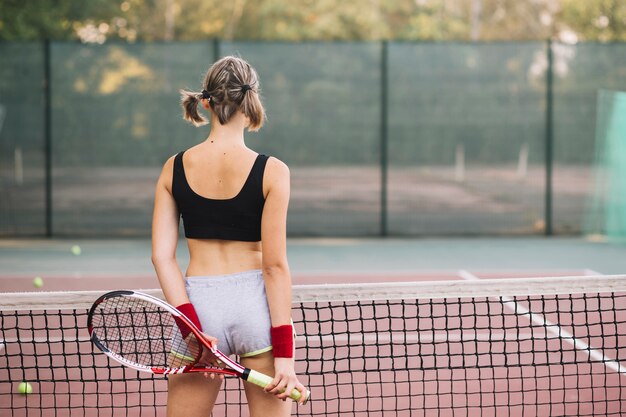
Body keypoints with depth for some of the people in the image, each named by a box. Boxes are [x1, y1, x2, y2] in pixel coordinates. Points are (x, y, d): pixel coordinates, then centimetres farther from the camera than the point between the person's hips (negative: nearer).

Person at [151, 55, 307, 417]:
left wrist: (192, 326, -6)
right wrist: (284, 353, -8)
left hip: (199, 304, 2)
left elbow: (162, 256, -4)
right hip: (256, 305, -2)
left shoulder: (175, 168, 1)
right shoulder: (271, 172, -8)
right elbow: (275, 265, -10)